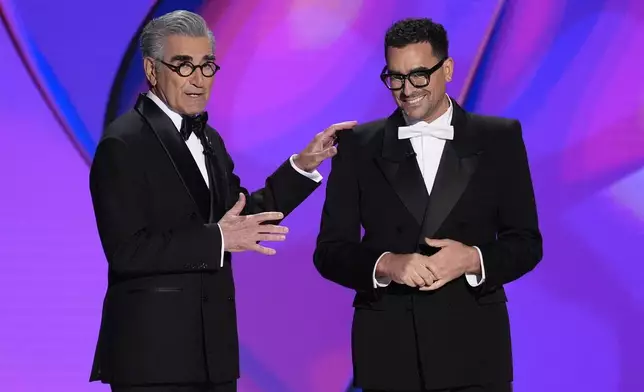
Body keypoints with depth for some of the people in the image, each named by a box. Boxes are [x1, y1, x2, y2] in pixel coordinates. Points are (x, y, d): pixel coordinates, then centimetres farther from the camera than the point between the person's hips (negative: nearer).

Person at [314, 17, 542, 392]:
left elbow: (526, 243, 4)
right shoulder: (358, 145, 5)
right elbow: (330, 250, 3)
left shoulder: (500, 139, 4)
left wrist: (473, 260, -15)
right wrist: (386, 265, -16)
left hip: (472, 349, 0)